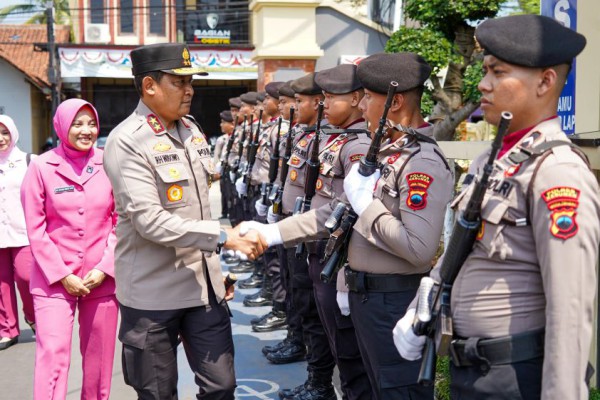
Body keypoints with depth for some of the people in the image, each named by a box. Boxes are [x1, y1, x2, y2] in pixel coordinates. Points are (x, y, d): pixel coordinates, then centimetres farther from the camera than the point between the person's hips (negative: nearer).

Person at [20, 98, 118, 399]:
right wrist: (62, 275, -9)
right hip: (54, 280, -2)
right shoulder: (42, 166, -3)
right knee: (53, 356, -8)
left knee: (99, 359, 9)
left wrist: (105, 268, -5)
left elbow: (120, 222, 4)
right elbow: (35, 229, -3)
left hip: (102, 278, 2)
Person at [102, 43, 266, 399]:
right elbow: (149, 220, -23)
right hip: (153, 292, -6)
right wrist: (223, 236, -24)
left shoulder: (192, 130, 10)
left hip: (203, 285, 6)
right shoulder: (127, 142, -14)